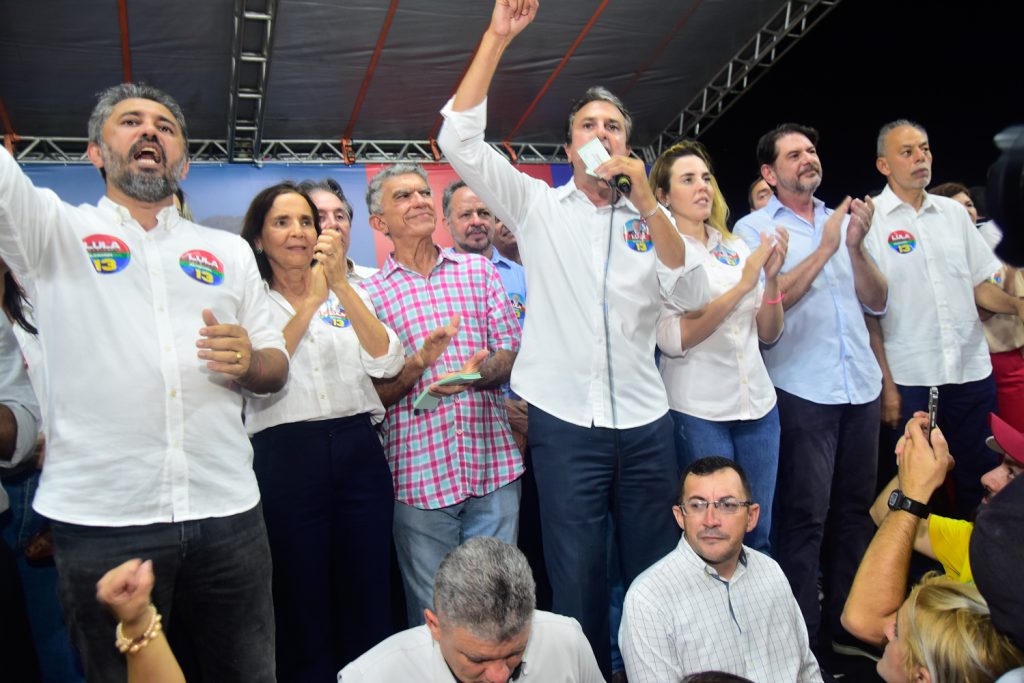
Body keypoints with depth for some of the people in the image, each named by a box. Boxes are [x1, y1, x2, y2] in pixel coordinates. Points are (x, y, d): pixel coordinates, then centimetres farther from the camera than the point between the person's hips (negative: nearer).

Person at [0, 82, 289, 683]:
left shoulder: (231, 251, 13)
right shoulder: (53, 229, 7)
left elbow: (277, 367, 14)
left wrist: (249, 362, -9)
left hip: (227, 512, 2)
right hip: (99, 520, -2)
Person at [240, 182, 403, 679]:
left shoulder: (351, 293, 11)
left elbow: (387, 362, -6)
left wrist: (341, 285, -14)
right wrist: (310, 302, -18)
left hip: (358, 451, 3)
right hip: (286, 457, -2)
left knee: (368, 601, 10)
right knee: (300, 605, 9)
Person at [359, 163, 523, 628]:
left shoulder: (477, 270, 12)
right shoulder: (371, 293, 5)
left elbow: (510, 355, 7)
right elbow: (374, 394, 1)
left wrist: (474, 373, -14)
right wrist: (420, 361, -17)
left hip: (495, 462, 2)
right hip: (420, 472, -1)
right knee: (431, 611, 9)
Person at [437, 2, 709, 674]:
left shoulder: (652, 218, 9)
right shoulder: (537, 205, 5)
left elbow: (693, 297, -5)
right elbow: (459, 141, -6)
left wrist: (646, 202, -14)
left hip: (646, 421, 2)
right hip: (565, 422, -2)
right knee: (577, 580, 7)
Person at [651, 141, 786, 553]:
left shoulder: (737, 248, 10)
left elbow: (769, 335, 10)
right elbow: (673, 341, -17)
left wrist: (771, 278, -6)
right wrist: (740, 286, -20)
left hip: (758, 403, 5)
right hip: (697, 411, -5)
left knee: (758, 533, 12)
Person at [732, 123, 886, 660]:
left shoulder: (842, 220, 15)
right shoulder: (754, 228, 0)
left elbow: (877, 302, 9)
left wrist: (855, 246, -5)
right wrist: (824, 249, -12)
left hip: (861, 388, 5)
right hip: (801, 391, -5)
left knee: (855, 511, 12)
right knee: (804, 519, -2)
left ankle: (846, 627, 27)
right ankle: (805, 639, 11)